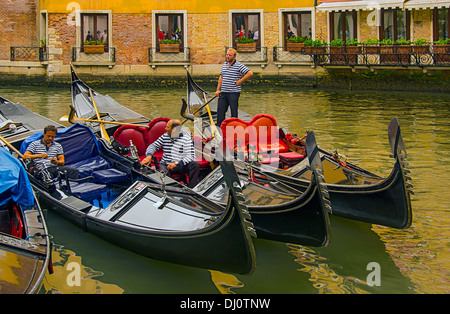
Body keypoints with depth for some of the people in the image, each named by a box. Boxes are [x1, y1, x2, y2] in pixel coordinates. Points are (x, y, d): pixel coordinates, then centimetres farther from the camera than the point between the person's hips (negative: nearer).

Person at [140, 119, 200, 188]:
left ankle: (190, 190, -28)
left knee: (196, 164, -29)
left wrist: (176, 163, -25)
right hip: (165, 165, 1)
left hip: (181, 166, -1)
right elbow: (153, 145, 15)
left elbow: (190, 156, -12)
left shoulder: (186, 138, -5)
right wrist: (148, 156, -8)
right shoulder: (165, 136, 10)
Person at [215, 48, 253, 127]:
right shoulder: (224, 64, 13)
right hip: (223, 93, 6)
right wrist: (218, 89, 10)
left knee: (234, 112, 1)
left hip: (234, 93, -6)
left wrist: (239, 82, -13)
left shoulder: (239, 65, -9)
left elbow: (250, 73, -17)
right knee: (220, 111, 6)